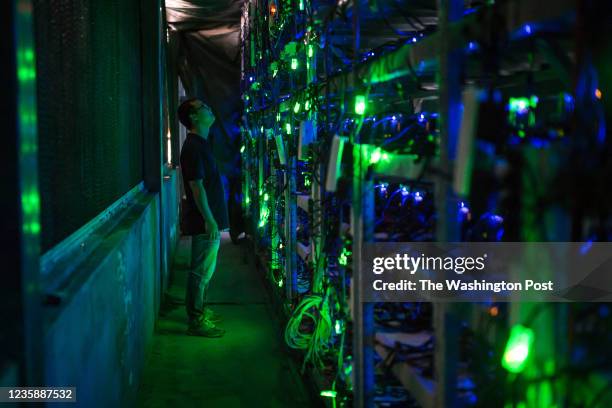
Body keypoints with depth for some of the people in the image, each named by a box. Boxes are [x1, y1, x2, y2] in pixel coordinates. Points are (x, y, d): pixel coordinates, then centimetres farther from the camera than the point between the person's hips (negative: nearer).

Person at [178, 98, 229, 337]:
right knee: (201, 271, -3)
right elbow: (197, 187, -22)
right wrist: (210, 221, -23)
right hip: (204, 221, -10)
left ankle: (200, 311, 30)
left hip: (209, 220, 10)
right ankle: (196, 322, 4)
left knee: (205, 270, 19)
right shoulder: (193, 147, -17)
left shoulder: (200, 144, 14)